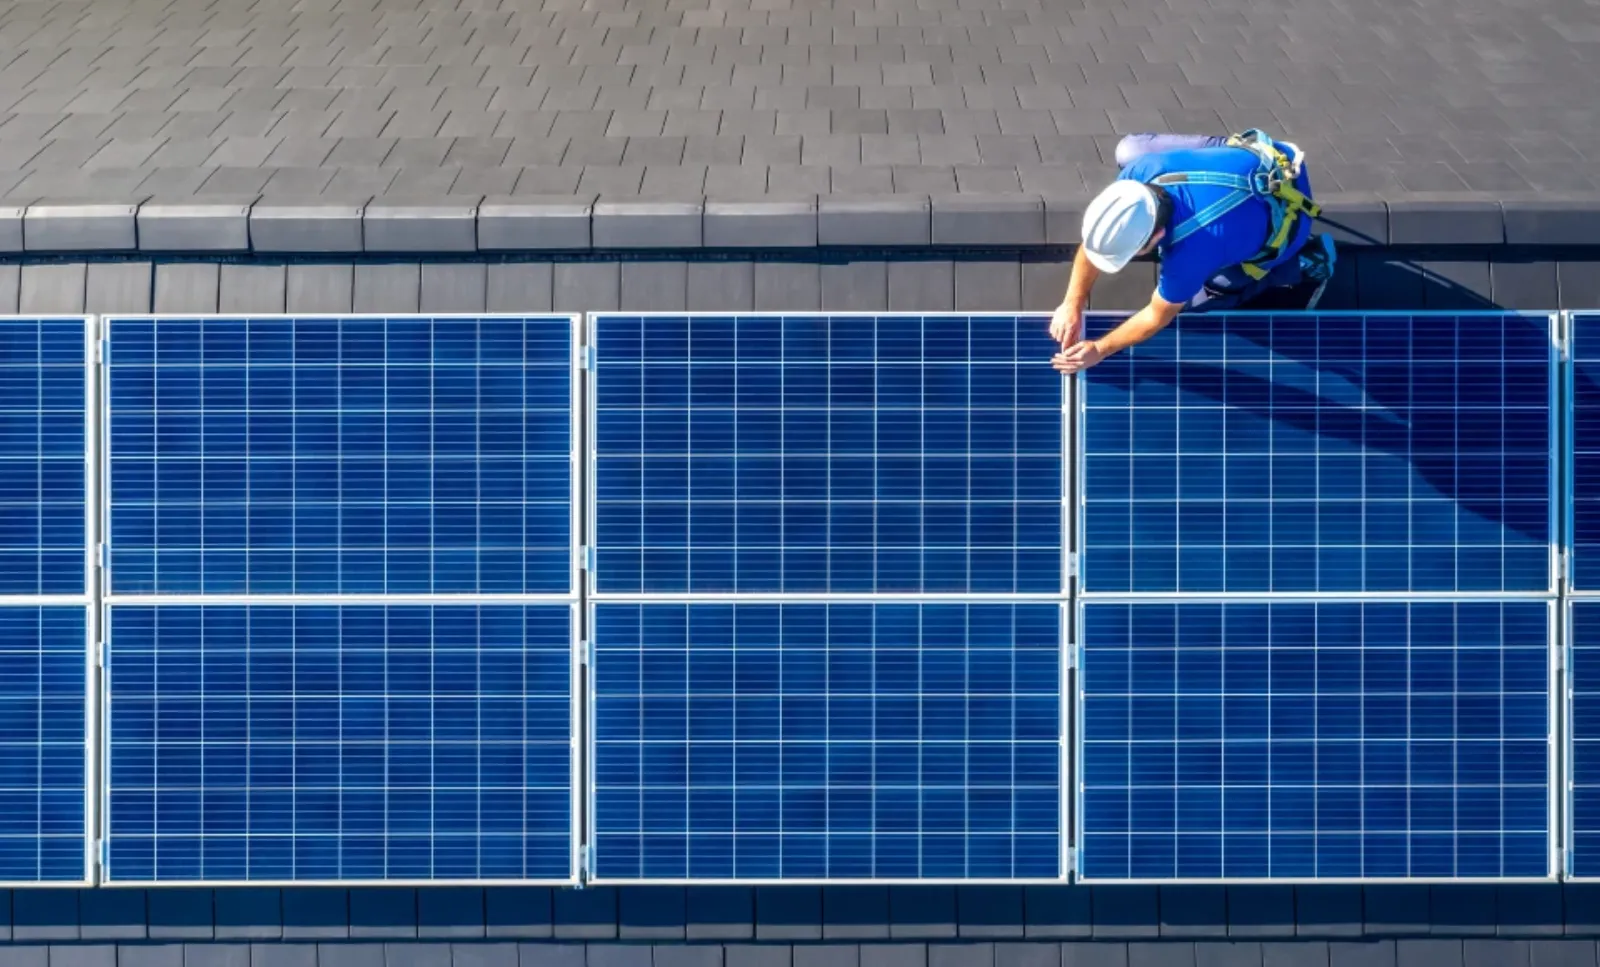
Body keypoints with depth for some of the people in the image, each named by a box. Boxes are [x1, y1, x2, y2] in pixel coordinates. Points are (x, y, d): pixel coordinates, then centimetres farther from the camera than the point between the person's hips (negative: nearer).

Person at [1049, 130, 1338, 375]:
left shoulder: (1189, 252, -44)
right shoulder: (1140, 171, -31)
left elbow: (1157, 316, -23)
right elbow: (1094, 241, -14)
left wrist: (1099, 350, -18)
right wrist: (1072, 306, -16)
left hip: (1283, 217, -5)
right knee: (1128, 149, 15)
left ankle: (1305, 262, 13)